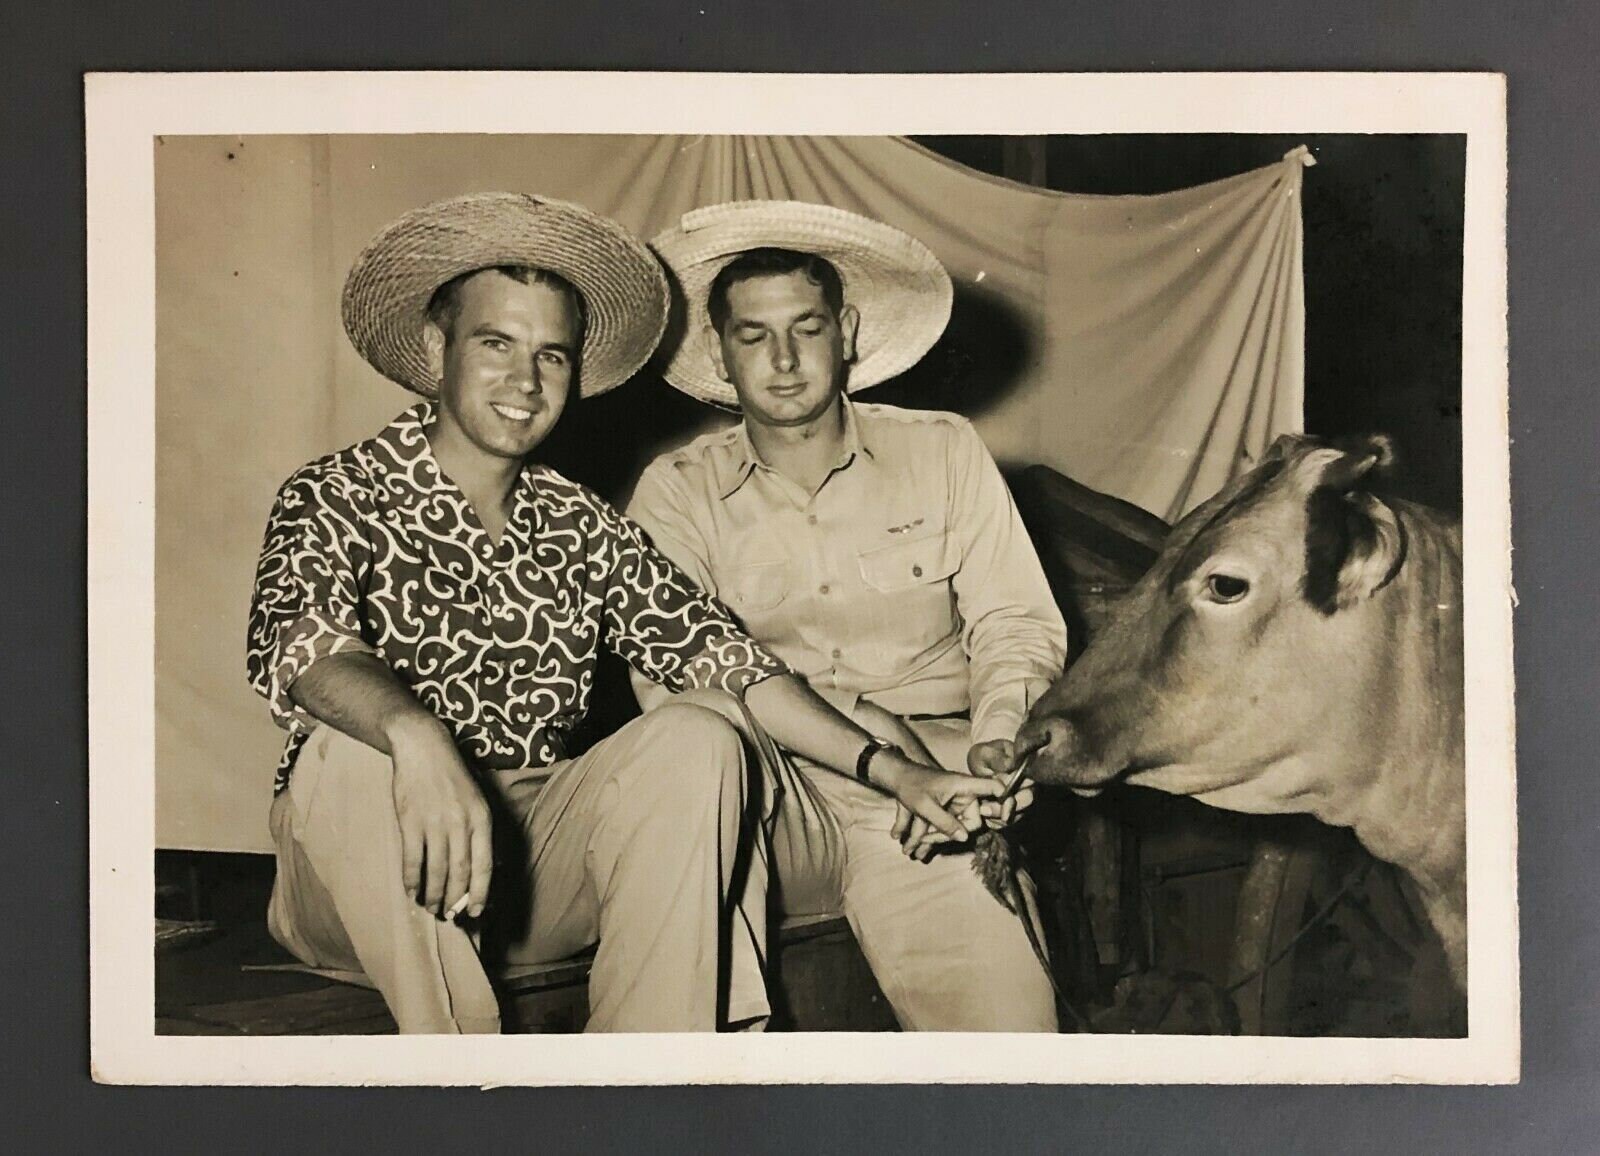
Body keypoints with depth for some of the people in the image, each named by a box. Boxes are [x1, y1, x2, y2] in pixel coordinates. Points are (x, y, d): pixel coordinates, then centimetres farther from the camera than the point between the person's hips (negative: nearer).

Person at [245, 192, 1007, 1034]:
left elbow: (722, 658, 0)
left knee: (696, 740, -19)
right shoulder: (341, 498, -5)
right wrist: (415, 736, -48)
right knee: (351, 750, -33)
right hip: (368, 884, -3)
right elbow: (291, 640, -26)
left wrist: (887, 768, -12)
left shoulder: (584, 530, 8)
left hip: (532, 866, 4)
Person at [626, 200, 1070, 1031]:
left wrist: (1000, 740, -14)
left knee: (1006, 1023, -28)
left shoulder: (942, 452, 12)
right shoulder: (677, 493, 8)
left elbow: (1016, 622, 9)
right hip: (771, 791, 1)